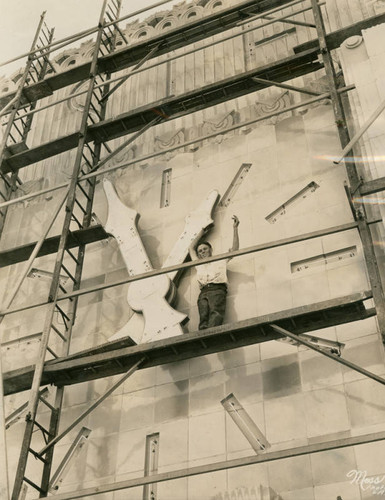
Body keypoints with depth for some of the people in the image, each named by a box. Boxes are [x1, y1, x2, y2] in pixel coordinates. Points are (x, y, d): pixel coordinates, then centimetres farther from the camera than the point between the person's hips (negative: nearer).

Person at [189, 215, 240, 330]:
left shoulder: (220, 260, 30)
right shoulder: (199, 265, 39)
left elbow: (234, 249, 20)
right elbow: (191, 248, 48)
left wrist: (235, 228, 15)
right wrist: (201, 232, 51)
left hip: (217, 289, -3)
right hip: (203, 293, 3)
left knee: (215, 313, -31)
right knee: (203, 317, -26)